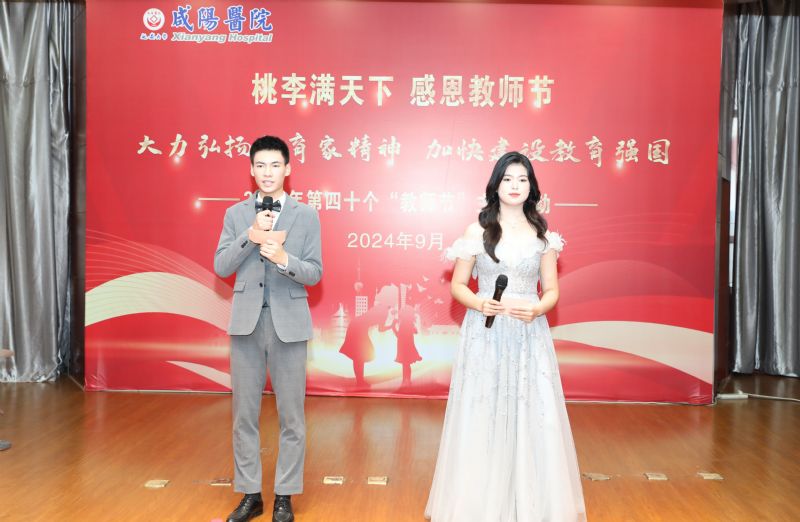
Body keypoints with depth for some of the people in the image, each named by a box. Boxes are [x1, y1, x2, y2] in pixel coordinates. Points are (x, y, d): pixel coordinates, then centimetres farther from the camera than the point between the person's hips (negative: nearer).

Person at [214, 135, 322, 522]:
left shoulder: (306, 215, 2)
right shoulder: (236, 214, 7)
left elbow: (315, 273, -3)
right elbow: (221, 267, -2)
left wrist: (284, 259, -21)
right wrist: (251, 234, -14)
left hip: (288, 323, -2)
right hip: (246, 323, 2)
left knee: (291, 417, 6)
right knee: (244, 415, 10)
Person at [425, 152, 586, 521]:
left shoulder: (543, 235, 7)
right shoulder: (477, 231, 2)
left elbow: (552, 290, 7)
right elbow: (457, 285, 3)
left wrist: (536, 309, -13)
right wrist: (479, 304, -16)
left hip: (529, 336, 2)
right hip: (485, 335, -1)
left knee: (533, 418, 2)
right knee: (480, 417, 2)